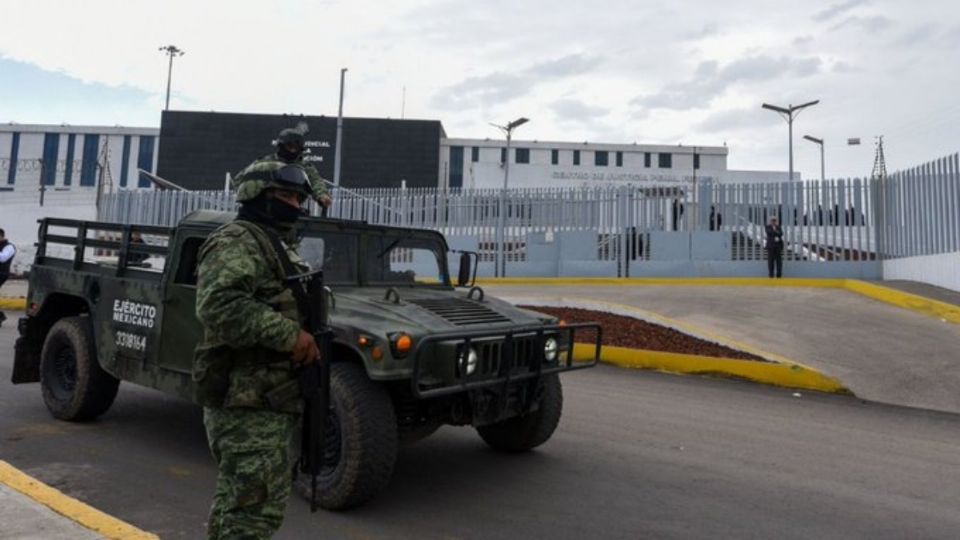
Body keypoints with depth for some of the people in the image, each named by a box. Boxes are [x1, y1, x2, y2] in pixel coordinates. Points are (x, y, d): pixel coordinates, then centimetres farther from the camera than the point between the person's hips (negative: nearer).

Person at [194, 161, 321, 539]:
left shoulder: (278, 246, 21)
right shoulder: (236, 242, -11)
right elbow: (219, 307, -27)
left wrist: (307, 342, 11)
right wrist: (290, 336, -23)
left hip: (270, 398, 10)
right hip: (247, 403, -10)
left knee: (237, 503, 21)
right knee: (256, 509, -5)